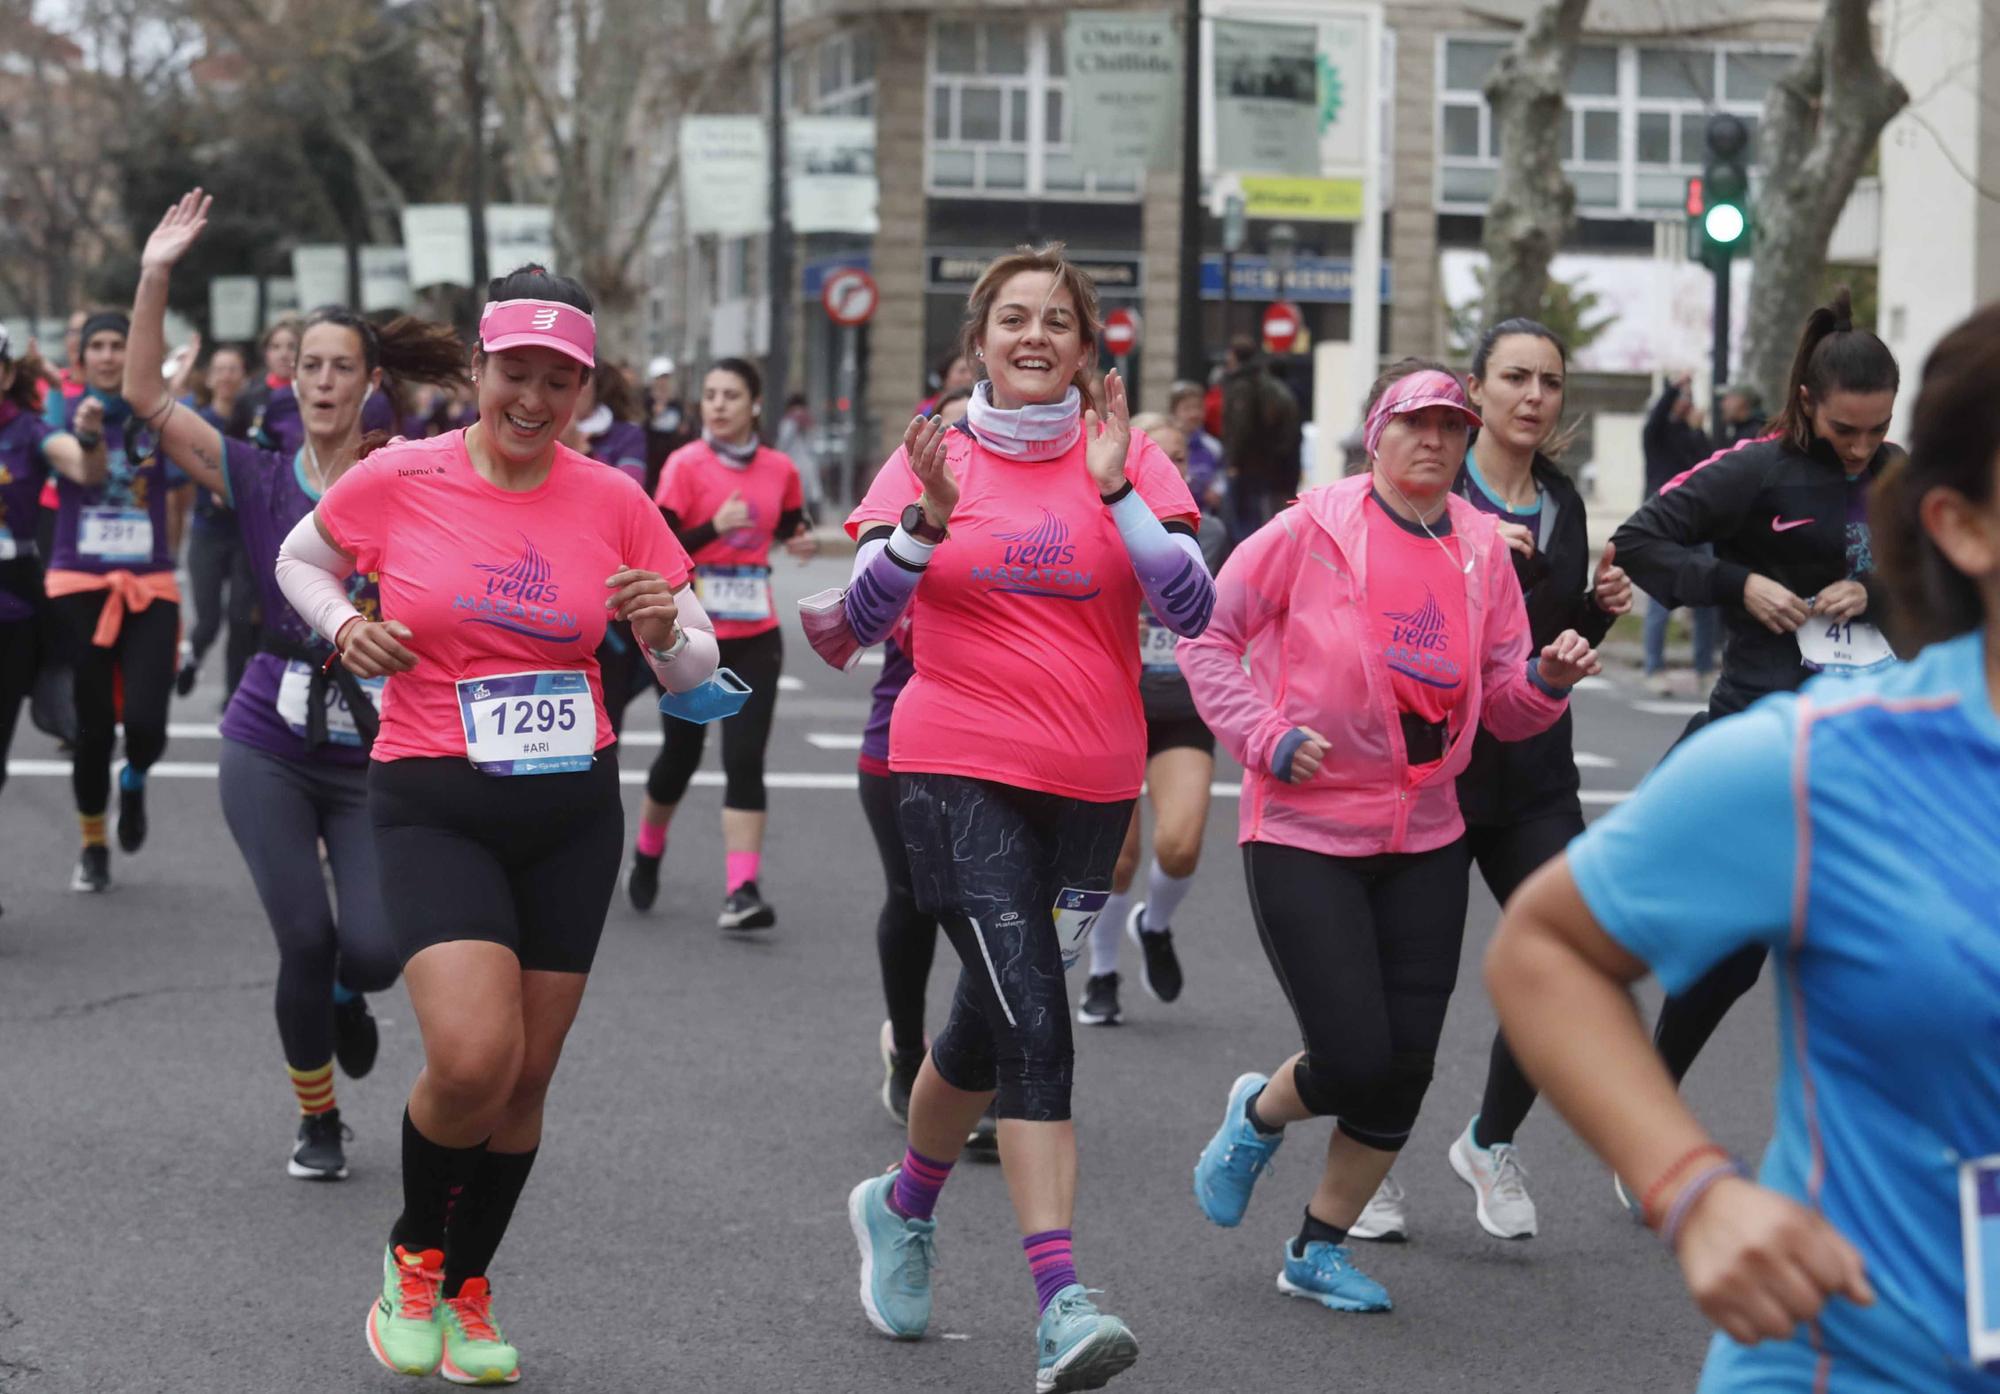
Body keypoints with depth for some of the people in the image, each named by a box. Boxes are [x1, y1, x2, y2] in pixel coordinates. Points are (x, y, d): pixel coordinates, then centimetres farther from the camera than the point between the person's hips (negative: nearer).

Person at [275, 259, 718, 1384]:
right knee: (473, 1059, -20)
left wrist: (668, 634, -18)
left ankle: (465, 1290, 30)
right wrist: (345, 627, -5)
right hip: (434, 804, -3)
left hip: (575, 809, 3)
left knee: (527, 1081, 7)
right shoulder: (398, 481, -6)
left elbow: (694, 670, 5)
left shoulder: (614, 502, -1)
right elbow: (300, 559, 14)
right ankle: (413, 1253, 10)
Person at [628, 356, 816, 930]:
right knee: (681, 753, 9)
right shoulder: (686, 464, -7)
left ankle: (742, 892, -13)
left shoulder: (779, 470, 4)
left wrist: (802, 541, 1)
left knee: (746, 760, -9)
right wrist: (714, 527, -28)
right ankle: (647, 853, 37)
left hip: (755, 636, 2)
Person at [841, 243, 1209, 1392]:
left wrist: (1115, 491, -20)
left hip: (1092, 781, 3)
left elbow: (1194, 608, -10)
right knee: (1034, 1020, -18)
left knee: (997, 1017, 14)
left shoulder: (1128, 456, 2)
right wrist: (928, 522, -23)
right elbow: (864, 616, -7)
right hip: (959, 770, -3)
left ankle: (904, 1208, 42)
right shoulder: (934, 457, 1)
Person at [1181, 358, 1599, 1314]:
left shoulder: (1481, 550, 5)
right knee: (1355, 1059, -11)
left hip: (1425, 840, 5)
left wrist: (1547, 680, -12)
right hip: (1304, 831, -5)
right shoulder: (1312, 531, -9)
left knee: (1405, 1066, 2)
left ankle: (1320, 1252, 22)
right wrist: (1266, 737, -13)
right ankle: (1258, 1116, 24)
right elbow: (1208, 636, -2)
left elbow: (1504, 705, 9)